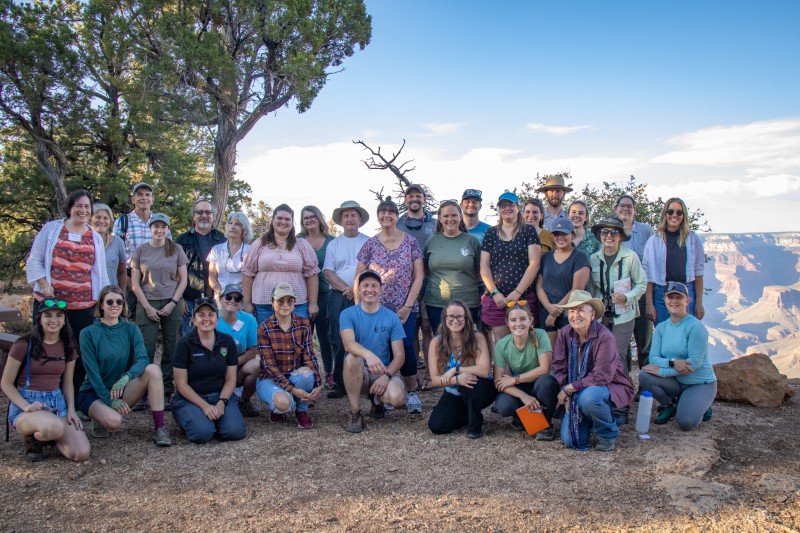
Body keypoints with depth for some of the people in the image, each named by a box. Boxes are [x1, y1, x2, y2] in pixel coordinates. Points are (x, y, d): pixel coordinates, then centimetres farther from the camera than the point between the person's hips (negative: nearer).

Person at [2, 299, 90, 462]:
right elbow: (6, 384, -4)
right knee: (55, 427, -40)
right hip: (26, 402, -4)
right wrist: (26, 407, -19)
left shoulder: (68, 347, 7)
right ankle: (30, 436, -2)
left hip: (57, 401, 5)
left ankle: (46, 435, 15)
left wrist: (71, 409, -3)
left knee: (82, 453, -16)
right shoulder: (24, 345, -8)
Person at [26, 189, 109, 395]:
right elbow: (34, 260, 4)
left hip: (83, 305, 1)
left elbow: (100, 272, 12)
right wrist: (44, 285, -9)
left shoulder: (96, 238, 11)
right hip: (49, 301, -1)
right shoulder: (51, 229, 5)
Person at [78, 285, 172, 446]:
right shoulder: (88, 333, -8)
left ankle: (159, 428, -23)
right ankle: (100, 416, 4)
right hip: (93, 392, -3)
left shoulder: (131, 329, -1)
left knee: (153, 370, -25)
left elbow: (143, 359, -16)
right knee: (114, 420, -34)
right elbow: (92, 372, -13)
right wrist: (110, 400, -21)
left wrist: (126, 377, -35)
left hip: (121, 390, 3)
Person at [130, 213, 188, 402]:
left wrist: (173, 303, -5)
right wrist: (147, 307, -5)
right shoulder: (141, 251, 5)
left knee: (170, 349, 0)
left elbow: (183, 280, 6)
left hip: (172, 304, 0)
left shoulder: (176, 250, 6)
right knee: (146, 348, -5)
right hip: (147, 304, 0)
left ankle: (167, 393, 8)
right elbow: (135, 284, 4)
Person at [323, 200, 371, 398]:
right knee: (339, 341, -1)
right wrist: (346, 288, -10)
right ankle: (339, 383, 5)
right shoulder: (334, 244, 14)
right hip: (339, 297, 2)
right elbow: (328, 273, 5)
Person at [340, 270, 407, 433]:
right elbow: (348, 343, -25)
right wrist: (368, 354, -47)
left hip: (383, 372, 1)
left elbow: (399, 355, -3)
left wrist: (386, 376, -22)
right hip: (358, 374, -1)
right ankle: (355, 413, -19)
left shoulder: (391, 317, 0)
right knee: (351, 358, -35)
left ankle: (377, 400, 10)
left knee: (397, 398, -30)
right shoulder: (348, 314, -5)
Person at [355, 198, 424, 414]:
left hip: (405, 309, -1)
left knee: (406, 348, -8)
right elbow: (359, 279, 6)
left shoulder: (410, 242, 3)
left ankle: (411, 393, 7)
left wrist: (408, 305, -6)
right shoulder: (370, 245, 5)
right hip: (376, 309, 1)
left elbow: (418, 276, 1)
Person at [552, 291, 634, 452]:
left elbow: (601, 376, -26)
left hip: (610, 387, -4)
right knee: (569, 440, -10)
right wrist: (566, 394, -15)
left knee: (588, 397, -40)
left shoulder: (605, 337, -23)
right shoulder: (564, 333, -7)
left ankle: (608, 433, -8)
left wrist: (569, 388, -22)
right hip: (578, 393, 5)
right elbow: (559, 367, -3)